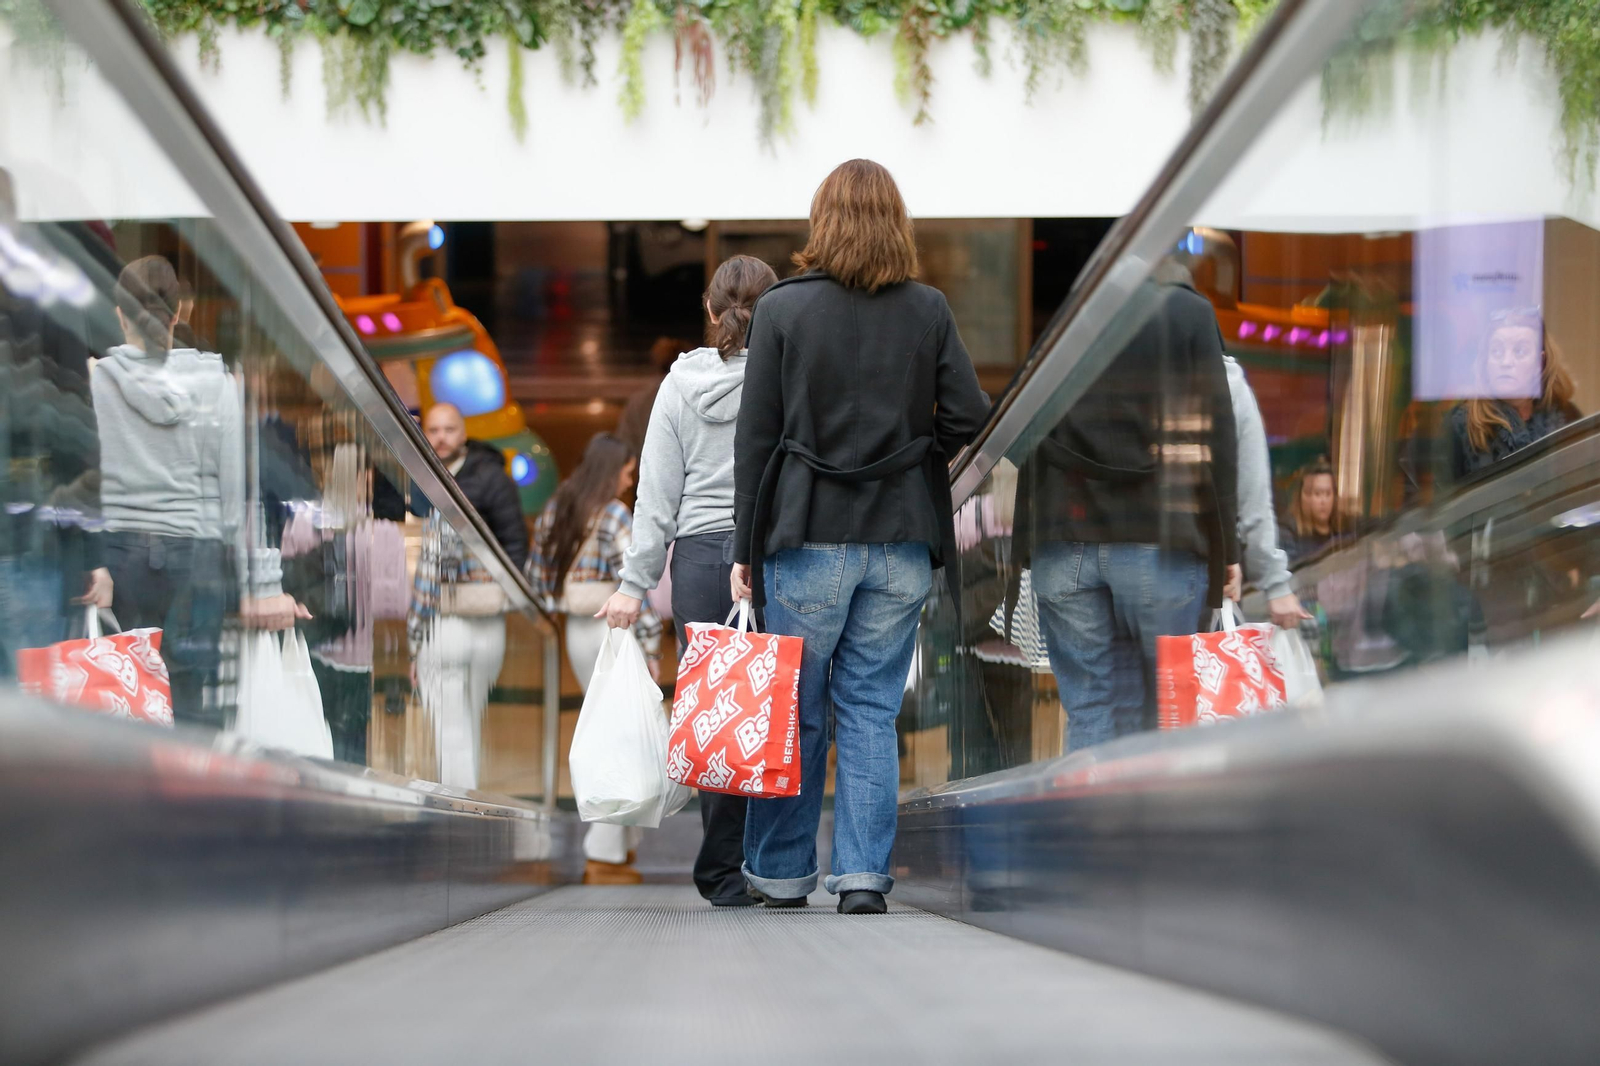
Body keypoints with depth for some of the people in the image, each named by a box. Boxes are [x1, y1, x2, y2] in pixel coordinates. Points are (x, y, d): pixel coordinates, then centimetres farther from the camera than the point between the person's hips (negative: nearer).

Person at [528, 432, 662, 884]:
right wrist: (651, 645, -14)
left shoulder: (554, 511, 8)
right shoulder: (615, 516, -13)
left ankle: (624, 843, 20)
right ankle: (605, 856, -2)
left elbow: (537, 576, 10)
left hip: (577, 633, 7)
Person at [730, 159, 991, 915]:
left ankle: (781, 871, 17)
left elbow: (755, 436, -3)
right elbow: (969, 419, -2)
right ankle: (864, 874, 1)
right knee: (872, 708, 7)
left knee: (795, 708, 9)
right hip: (902, 540, 2)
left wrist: (746, 548, 1)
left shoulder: (781, 309, -4)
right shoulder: (929, 312, 1)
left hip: (809, 537, -2)